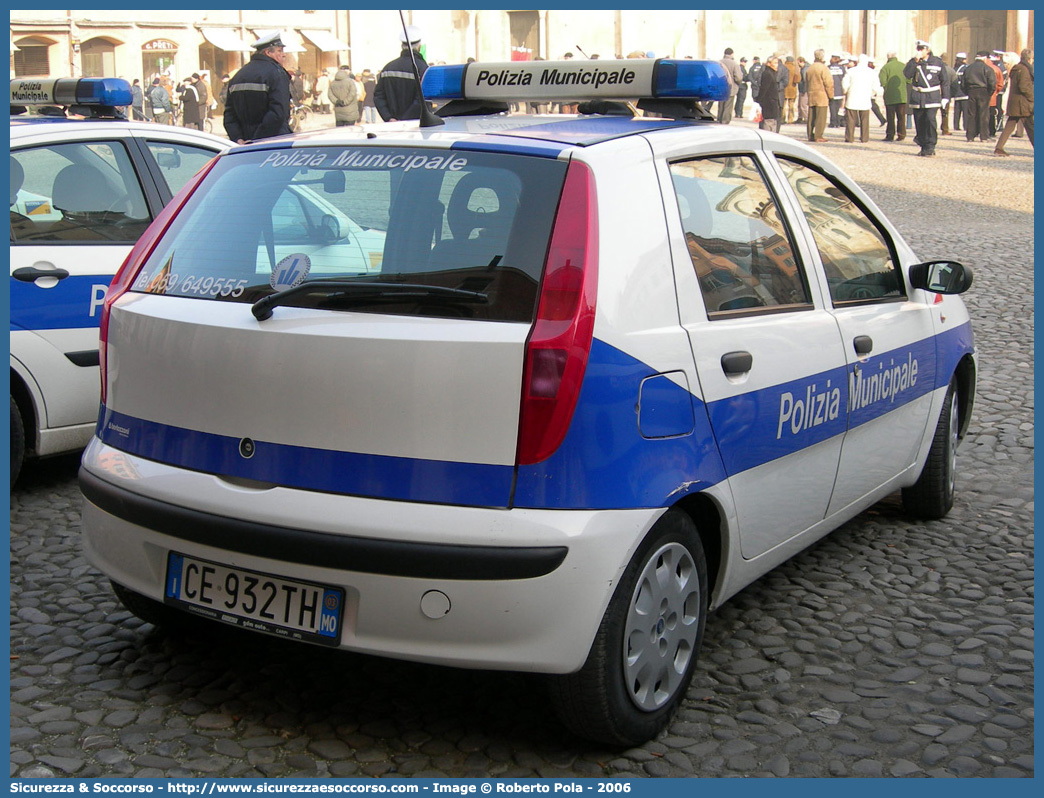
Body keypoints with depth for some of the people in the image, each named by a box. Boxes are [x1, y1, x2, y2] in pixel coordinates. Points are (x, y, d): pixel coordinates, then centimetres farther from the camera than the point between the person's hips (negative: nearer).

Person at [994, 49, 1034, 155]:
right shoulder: (1024, 70, -14)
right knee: (1031, 128, -2)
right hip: (1023, 105, -9)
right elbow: (1024, 87, -21)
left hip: (1013, 104, 9)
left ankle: (999, 148, 4)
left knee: (1009, 127, 8)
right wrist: (1032, 98, -11)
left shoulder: (1015, 69, 15)